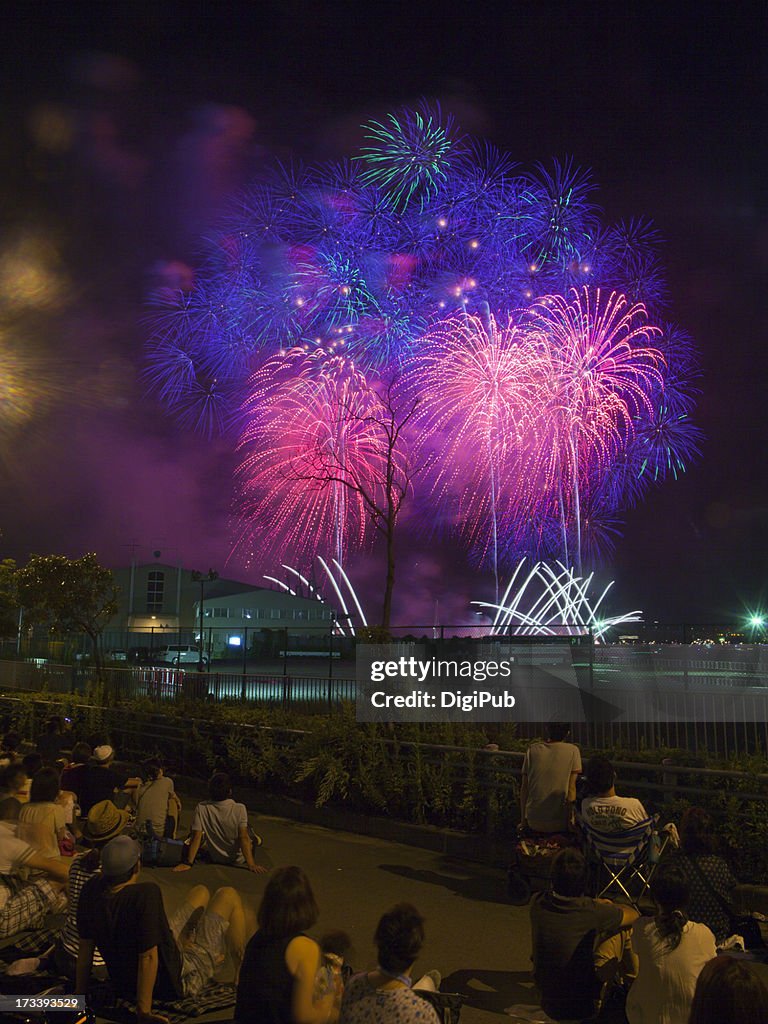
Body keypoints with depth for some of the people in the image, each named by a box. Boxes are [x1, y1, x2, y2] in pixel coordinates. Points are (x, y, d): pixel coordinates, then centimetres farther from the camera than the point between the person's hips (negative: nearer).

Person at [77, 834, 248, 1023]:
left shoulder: (91, 890, -15)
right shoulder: (146, 894, -36)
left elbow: (85, 945, -4)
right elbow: (148, 957, -34)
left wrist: (80, 993, 7)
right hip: (177, 983, -7)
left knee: (201, 892, 20)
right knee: (228, 897, 8)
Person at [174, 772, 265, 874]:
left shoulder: (201, 808, -22)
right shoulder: (240, 809, -26)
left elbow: (196, 837, -21)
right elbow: (243, 838, -28)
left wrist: (189, 863, -18)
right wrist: (251, 864, -27)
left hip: (215, 859, 2)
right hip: (239, 860, -2)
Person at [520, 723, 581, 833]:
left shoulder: (532, 749, 1)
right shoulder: (573, 751, -4)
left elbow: (524, 787, 4)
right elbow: (571, 788, -7)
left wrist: (523, 818, 13)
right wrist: (569, 818, 3)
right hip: (560, 824, -3)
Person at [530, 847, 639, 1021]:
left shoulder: (538, 903, -13)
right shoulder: (592, 912, -26)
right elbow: (633, 915, -6)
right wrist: (609, 908, 13)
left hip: (544, 992, 5)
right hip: (580, 1001, -4)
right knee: (623, 929, 6)